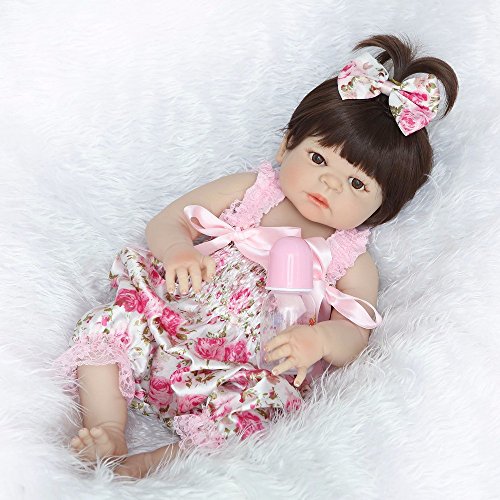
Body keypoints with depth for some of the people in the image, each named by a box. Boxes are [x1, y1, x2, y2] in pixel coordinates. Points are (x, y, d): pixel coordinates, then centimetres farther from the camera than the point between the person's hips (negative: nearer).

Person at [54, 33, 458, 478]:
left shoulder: (353, 264, 6)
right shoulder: (248, 191, 9)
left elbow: (352, 340, -3)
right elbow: (165, 222, 7)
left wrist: (320, 340, -28)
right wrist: (176, 251, -17)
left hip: (244, 375, -2)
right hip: (171, 324, 3)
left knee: (259, 406, -32)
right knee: (108, 323, -18)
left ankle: (151, 462, -19)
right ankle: (109, 431, -10)